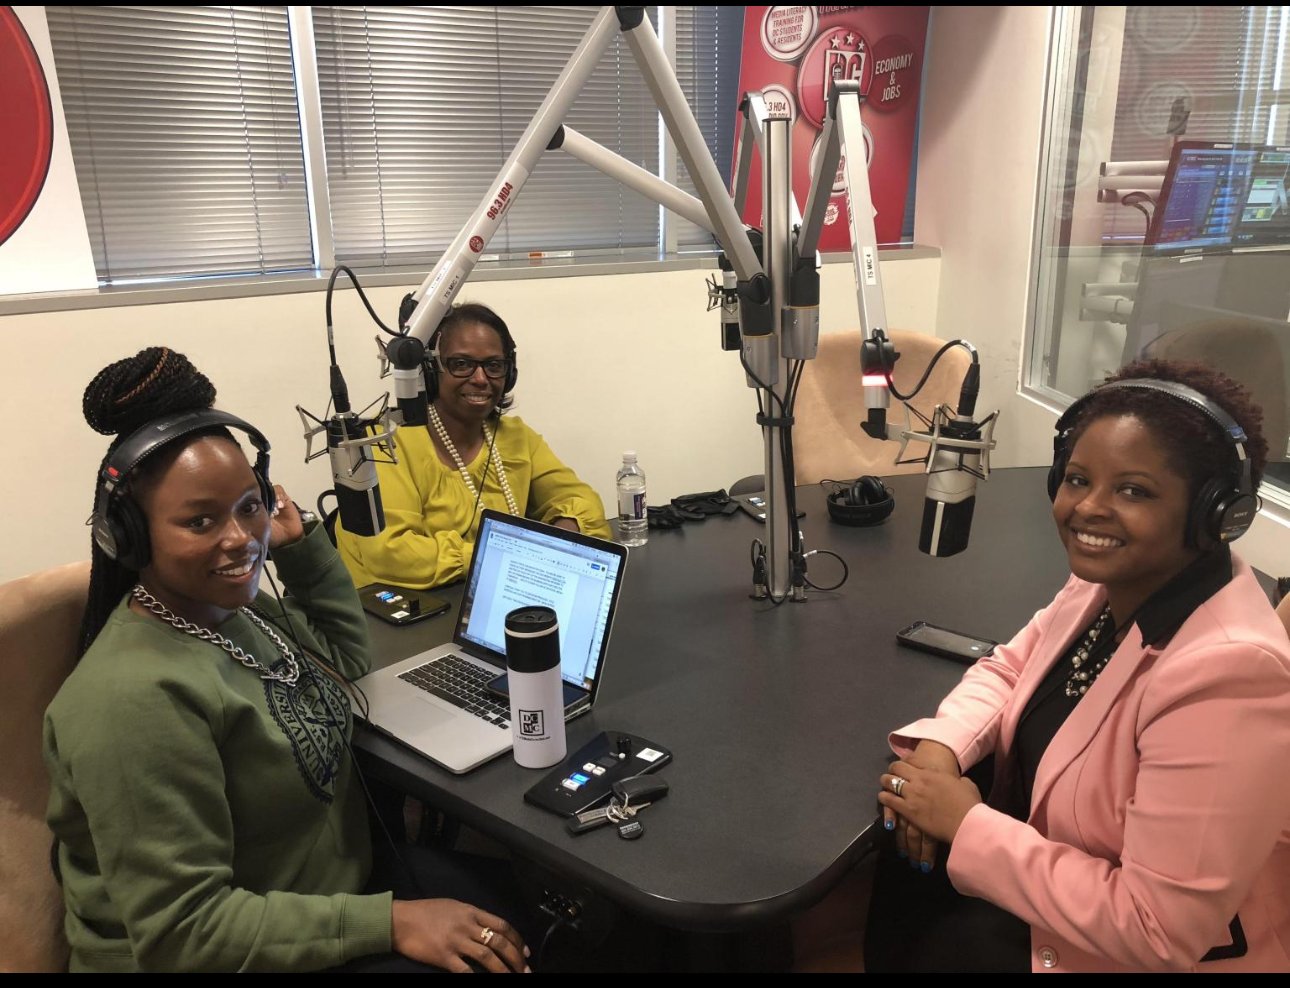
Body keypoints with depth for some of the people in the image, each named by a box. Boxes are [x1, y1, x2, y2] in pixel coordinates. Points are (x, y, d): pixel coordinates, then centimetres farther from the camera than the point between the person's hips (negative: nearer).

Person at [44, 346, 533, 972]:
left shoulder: (239, 608, -1)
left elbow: (346, 656, 18)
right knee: (491, 953, -16)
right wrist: (390, 921, -27)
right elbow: (180, 931, -26)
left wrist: (300, 544, 5)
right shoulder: (139, 697, -28)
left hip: (345, 883, 8)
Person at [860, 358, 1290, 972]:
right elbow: (1009, 668, 8)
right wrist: (939, 747, -13)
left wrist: (968, 825, -25)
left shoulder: (1226, 673, -34)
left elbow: (1157, 931, -31)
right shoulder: (1112, 582, -8)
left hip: (1157, 951, -7)